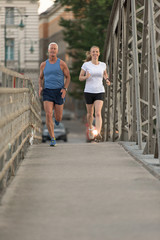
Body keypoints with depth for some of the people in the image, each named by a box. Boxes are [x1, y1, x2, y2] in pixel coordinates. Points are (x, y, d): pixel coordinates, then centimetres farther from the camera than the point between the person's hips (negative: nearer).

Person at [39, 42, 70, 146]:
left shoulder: (62, 64, 0)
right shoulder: (44, 65, 7)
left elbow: (68, 77, 5)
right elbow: (41, 78, 20)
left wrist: (65, 89, -11)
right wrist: (40, 87, 1)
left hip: (59, 92, -1)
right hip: (47, 92, 1)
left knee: (58, 117, 4)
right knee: (48, 115, -16)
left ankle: (57, 119, 46)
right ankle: (53, 139, -11)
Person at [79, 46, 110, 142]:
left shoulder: (103, 65, 3)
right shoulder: (86, 65, -4)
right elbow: (80, 77, 1)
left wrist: (107, 80, 3)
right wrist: (86, 77, -21)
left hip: (100, 92, 0)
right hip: (89, 92, 0)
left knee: (98, 113, -17)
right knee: (90, 113, 14)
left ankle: (98, 134, -28)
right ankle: (90, 128, 44)